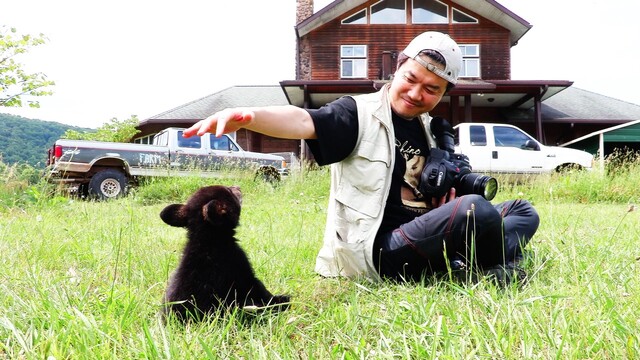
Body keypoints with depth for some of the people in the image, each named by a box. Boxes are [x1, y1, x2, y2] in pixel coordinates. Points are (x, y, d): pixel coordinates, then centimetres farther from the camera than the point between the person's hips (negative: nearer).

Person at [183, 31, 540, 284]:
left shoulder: (432, 131, 14)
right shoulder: (360, 113, -7)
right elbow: (304, 121, -28)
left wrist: (453, 185, -3)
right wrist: (248, 115, -48)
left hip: (425, 244, 9)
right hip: (376, 250, -9)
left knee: (523, 211, 13)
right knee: (476, 209, -30)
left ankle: (468, 267, -13)